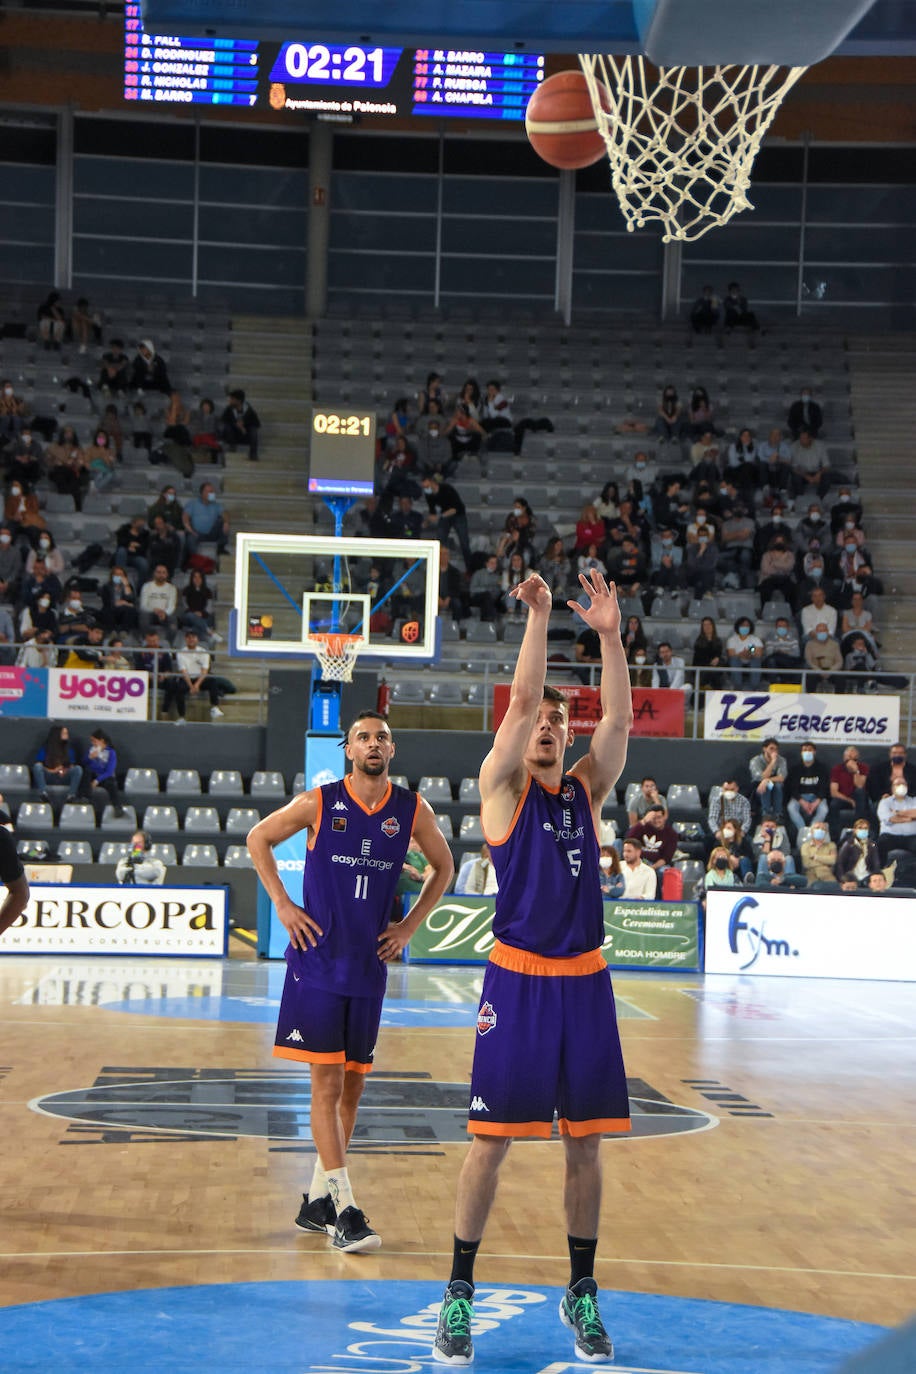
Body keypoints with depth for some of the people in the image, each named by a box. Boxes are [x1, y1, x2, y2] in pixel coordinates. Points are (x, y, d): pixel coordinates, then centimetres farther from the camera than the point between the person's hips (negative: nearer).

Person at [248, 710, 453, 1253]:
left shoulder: (413, 810, 1)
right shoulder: (320, 803, -6)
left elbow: (443, 866, 17)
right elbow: (259, 838, 7)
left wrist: (411, 925, 7)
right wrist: (283, 905, -1)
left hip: (370, 964, 4)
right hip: (318, 960, -4)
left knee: (353, 1084, 9)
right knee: (327, 1082, -8)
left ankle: (317, 1199, 21)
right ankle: (344, 1209, -10)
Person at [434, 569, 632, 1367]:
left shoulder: (587, 789, 10)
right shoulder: (502, 786, 0)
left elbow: (619, 719, -5)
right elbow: (521, 701, -13)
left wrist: (610, 635, -14)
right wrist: (539, 616, -17)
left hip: (584, 981, 4)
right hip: (518, 980, -3)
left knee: (586, 1144, 8)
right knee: (492, 1141, -1)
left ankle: (582, 1292, 19)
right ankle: (459, 1293, 10)